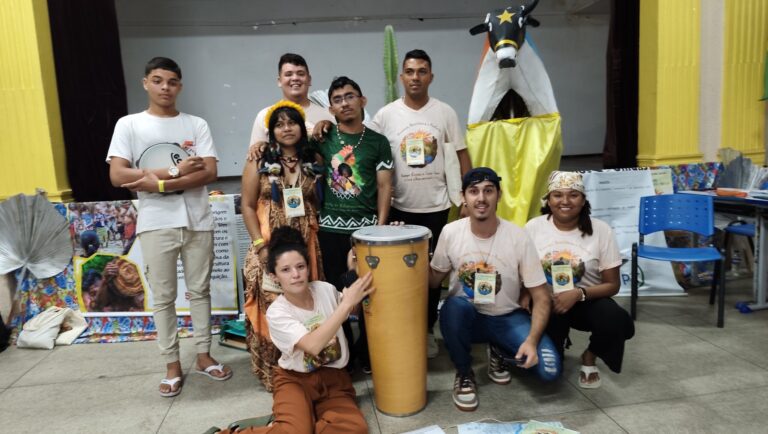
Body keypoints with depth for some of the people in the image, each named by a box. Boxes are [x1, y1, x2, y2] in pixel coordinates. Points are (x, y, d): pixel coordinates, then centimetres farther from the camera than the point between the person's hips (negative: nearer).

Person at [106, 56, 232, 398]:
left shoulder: (197, 124, 6)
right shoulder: (129, 124, 2)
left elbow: (210, 172, -6)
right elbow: (117, 176, -9)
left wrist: (160, 183, -15)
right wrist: (176, 172, -14)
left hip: (197, 221, 2)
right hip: (156, 224, -1)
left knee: (200, 291, 11)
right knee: (163, 297, 7)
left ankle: (204, 355, 24)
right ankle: (172, 364, 19)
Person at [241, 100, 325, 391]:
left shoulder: (313, 161, 8)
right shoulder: (259, 161, 2)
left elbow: (319, 203, 10)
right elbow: (248, 206, -1)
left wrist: (320, 239, 0)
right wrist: (260, 244, -10)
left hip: (306, 245, 2)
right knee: (272, 306, -1)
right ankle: (272, 372, 13)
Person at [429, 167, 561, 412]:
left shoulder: (518, 238, -16)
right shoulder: (450, 233, -11)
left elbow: (541, 297, -12)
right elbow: (434, 279, 1)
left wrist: (532, 340, -26)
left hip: (507, 318, 0)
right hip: (465, 316, 0)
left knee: (549, 369, -21)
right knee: (453, 306, -37)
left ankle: (499, 352, 15)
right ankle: (464, 375, -6)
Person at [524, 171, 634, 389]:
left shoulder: (601, 230, -9)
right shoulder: (533, 227, -6)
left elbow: (612, 285, -6)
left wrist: (578, 294, -23)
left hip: (587, 300, 1)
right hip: (545, 301, 0)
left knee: (616, 322, -31)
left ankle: (589, 357, 5)